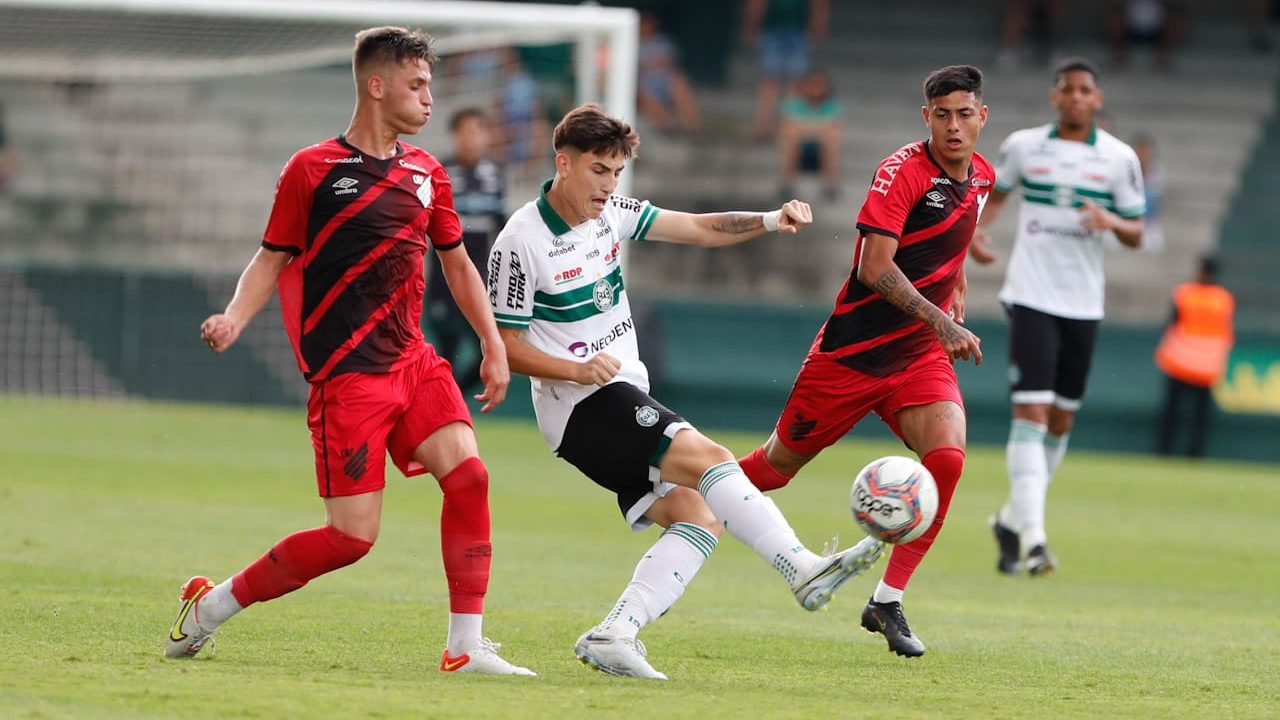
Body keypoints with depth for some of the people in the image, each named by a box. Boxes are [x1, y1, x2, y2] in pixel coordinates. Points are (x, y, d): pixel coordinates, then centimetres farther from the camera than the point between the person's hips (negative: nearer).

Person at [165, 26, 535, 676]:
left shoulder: (425, 174, 12)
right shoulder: (312, 170, -3)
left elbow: (456, 263, 23)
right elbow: (273, 259, 1)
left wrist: (493, 345, 17)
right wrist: (233, 319, -16)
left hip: (413, 359, 6)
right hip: (346, 373, -6)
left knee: (468, 474, -15)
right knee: (351, 535, -10)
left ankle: (466, 647, -8)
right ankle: (210, 605, 8)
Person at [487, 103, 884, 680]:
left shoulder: (610, 213, 8)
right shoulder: (520, 243, -11)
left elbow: (700, 229, 9)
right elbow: (505, 345, -8)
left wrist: (767, 221, -9)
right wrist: (578, 370, -22)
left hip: (626, 403, 8)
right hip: (581, 408, -8)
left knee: (698, 517, -8)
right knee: (706, 457, -24)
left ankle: (614, 637, -14)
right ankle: (805, 570, -29)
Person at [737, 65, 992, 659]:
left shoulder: (980, 176, 5)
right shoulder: (902, 171, -18)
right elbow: (875, 267, -26)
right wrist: (940, 321, -32)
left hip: (922, 355, 5)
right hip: (852, 352, -5)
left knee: (947, 458, -20)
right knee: (779, 464, 7)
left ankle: (887, 602, -9)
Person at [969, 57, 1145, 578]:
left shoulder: (1119, 158, 2)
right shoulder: (1023, 146, 1)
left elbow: (1136, 235, 7)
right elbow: (997, 191, 18)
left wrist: (1112, 221, -16)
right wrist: (977, 230, -2)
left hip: (1083, 305, 3)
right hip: (1031, 297, -3)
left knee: (1061, 421, 9)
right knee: (1030, 412, -15)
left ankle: (1012, 521, 28)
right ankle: (1032, 536, -21)